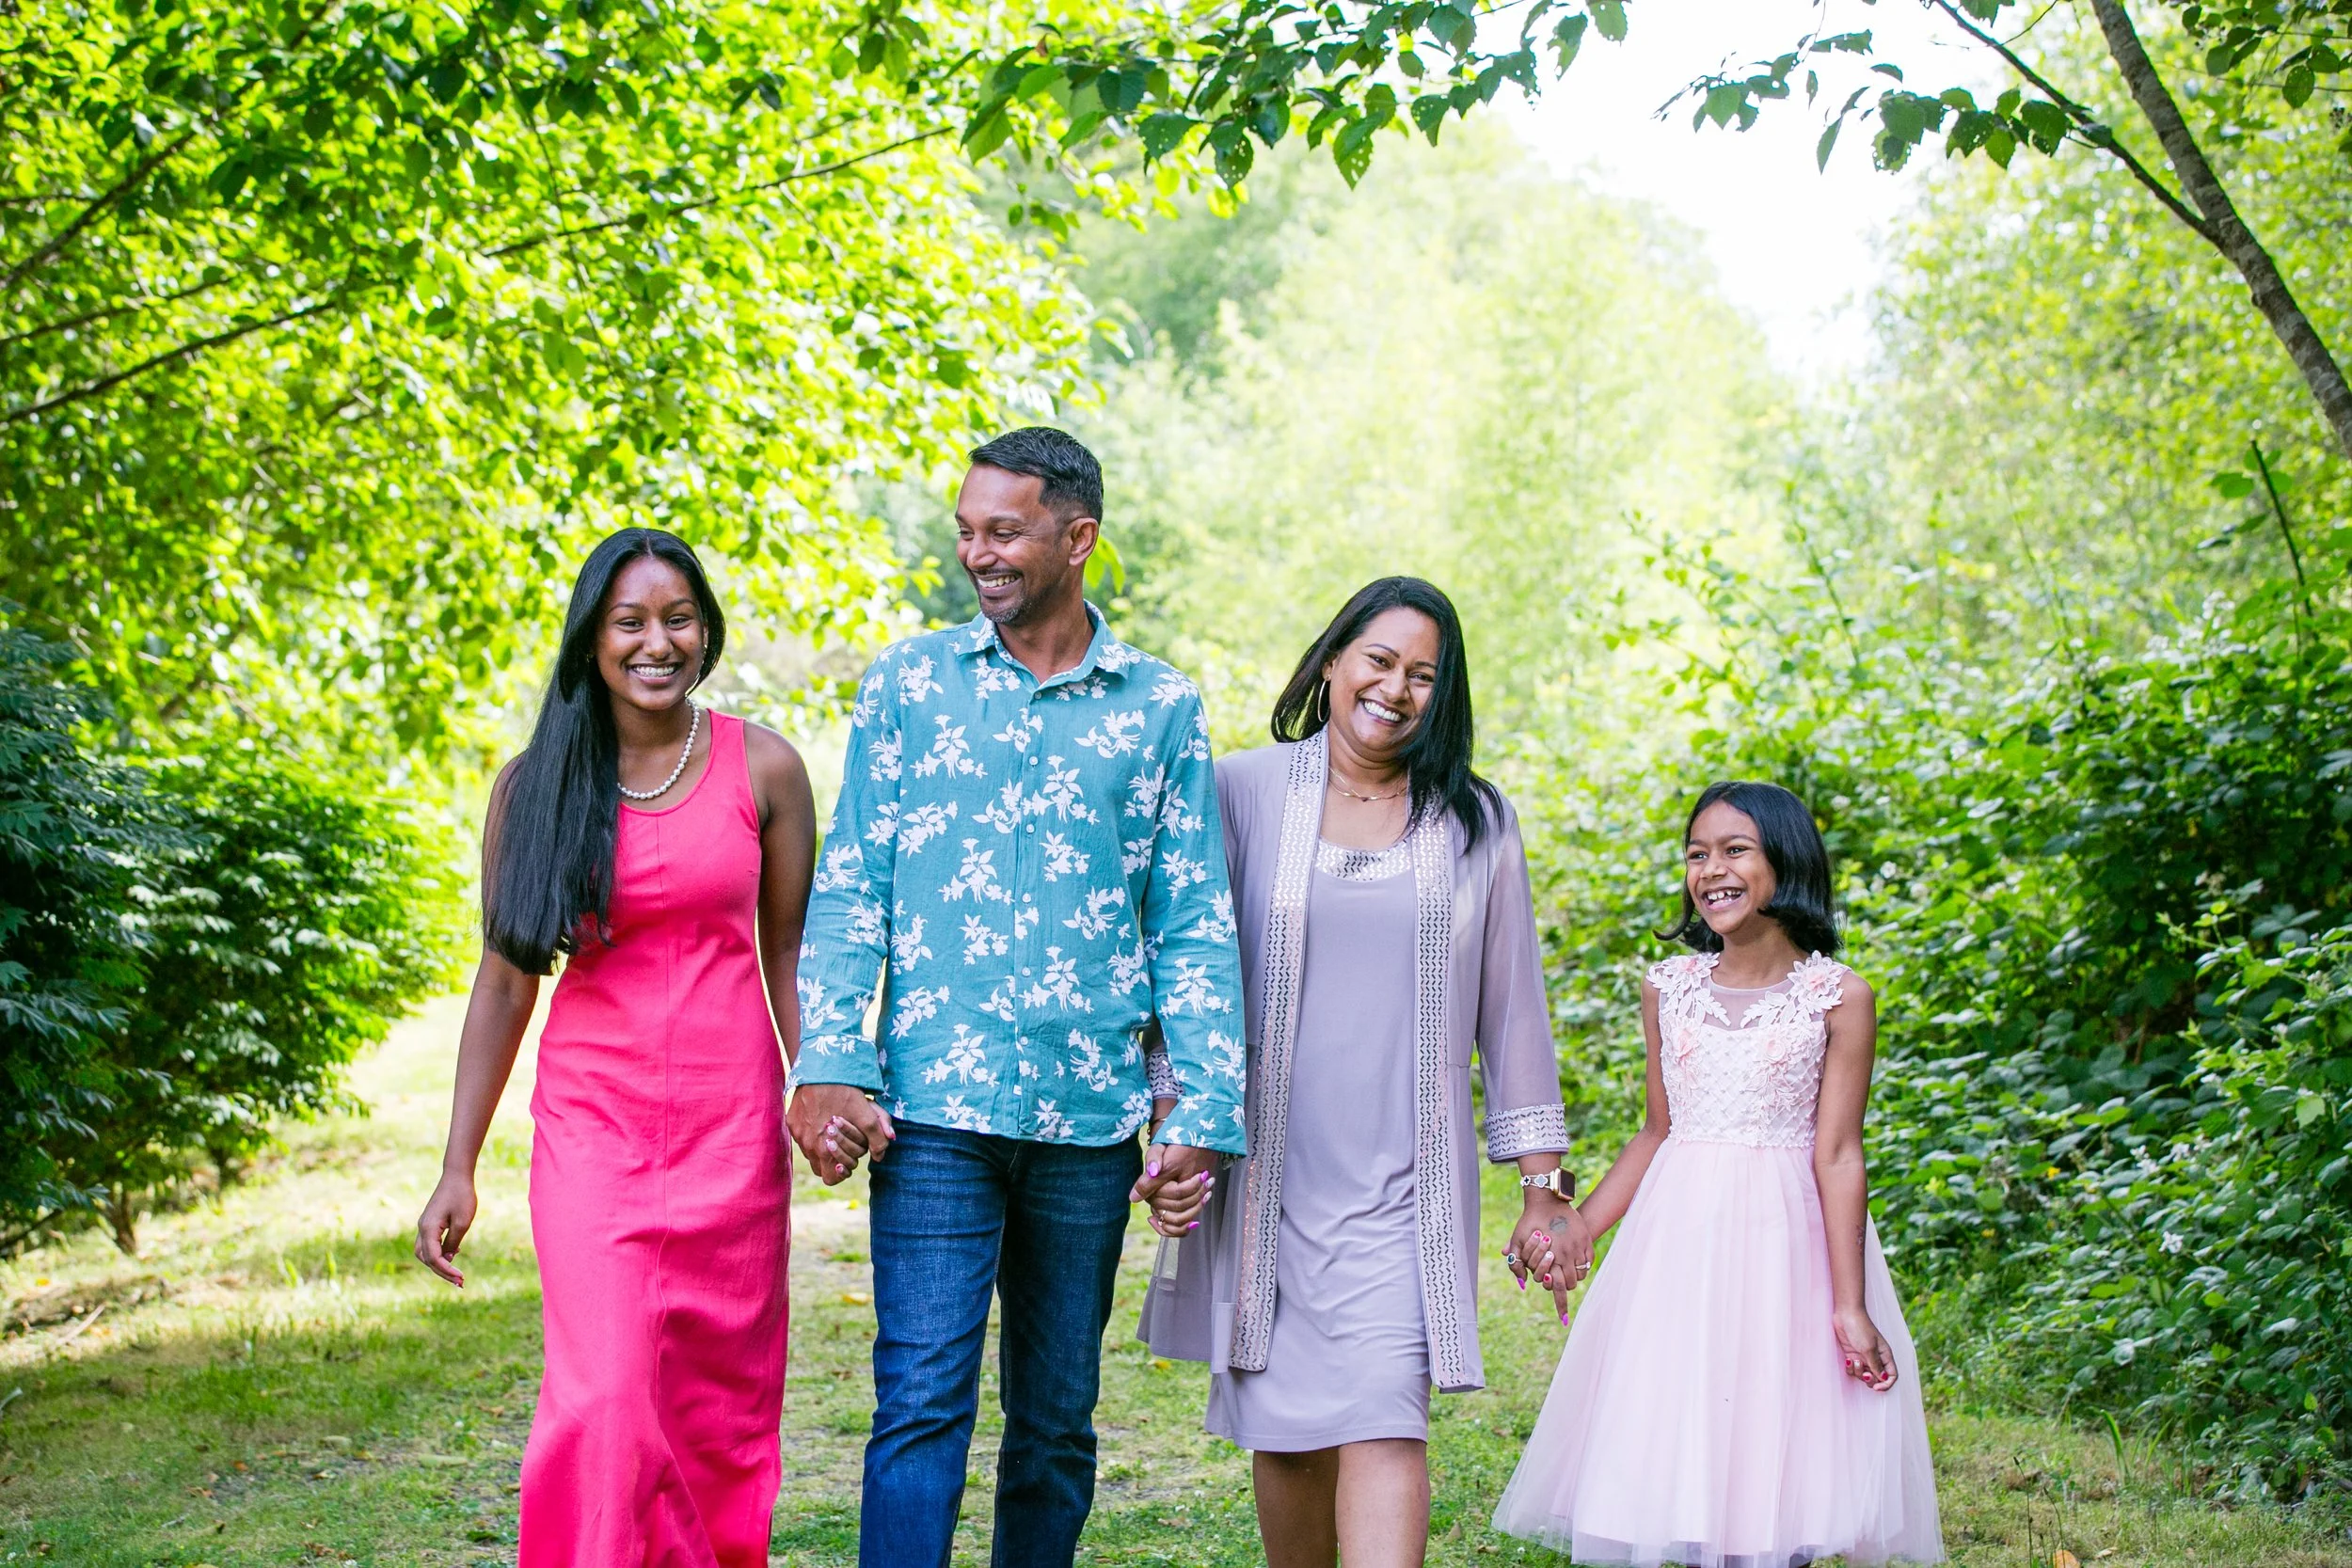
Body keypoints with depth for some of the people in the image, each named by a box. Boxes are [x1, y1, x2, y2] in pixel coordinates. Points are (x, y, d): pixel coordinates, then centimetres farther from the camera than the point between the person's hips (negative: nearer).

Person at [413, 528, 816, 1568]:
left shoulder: (763, 769, 2)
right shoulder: (535, 783, 2)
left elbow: (789, 953, 9)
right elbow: (505, 979, 5)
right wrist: (457, 1169, 4)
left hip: (732, 1120, 1)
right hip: (591, 1119, 0)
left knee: (720, 1400, 4)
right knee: (605, 1395, -13)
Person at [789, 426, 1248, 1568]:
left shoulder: (1161, 708, 8)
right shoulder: (908, 683, 7)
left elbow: (1195, 924, 7)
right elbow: (848, 889, 4)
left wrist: (1204, 1108, 0)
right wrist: (828, 1067, -8)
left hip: (1092, 1118, 2)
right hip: (933, 1105, -1)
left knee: (1058, 1419, 10)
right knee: (922, 1402, -8)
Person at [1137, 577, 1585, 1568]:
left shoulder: (1474, 822, 8)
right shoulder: (1245, 794, 4)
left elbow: (1512, 1008, 10)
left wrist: (1543, 1187, 9)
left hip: (1401, 1183, 0)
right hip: (1268, 1177, 1)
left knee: (1384, 1423, -13)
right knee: (1285, 1429, 6)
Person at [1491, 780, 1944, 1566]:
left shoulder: (1838, 996, -5)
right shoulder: (1669, 990, 6)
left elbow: (1838, 1155, -7)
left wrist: (1850, 1307, -11)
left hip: (1783, 1236, -3)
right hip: (1678, 1233, 3)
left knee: (1774, 1456, -3)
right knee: (1675, 1456, 2)